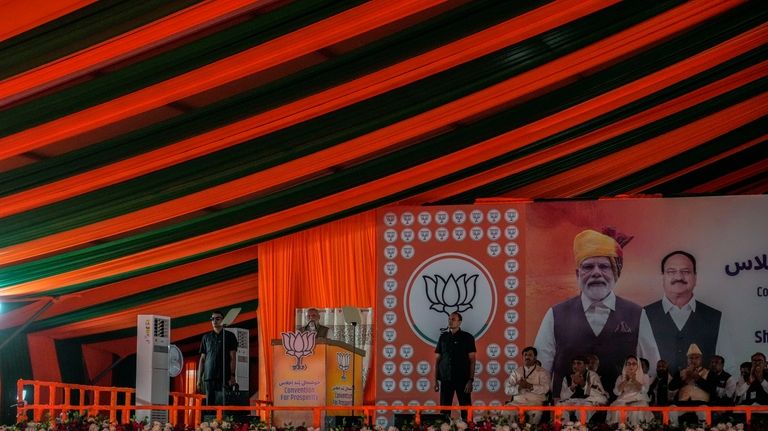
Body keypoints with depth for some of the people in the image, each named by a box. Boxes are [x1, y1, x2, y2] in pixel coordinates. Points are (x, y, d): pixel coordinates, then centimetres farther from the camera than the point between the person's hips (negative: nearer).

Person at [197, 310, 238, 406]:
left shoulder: (229, 336, 7)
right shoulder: (206, 337, 16)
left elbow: (233, 358, 1)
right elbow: (202, 359, 16)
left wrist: (232, 375, -10)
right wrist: (199, 378, 8)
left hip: (224, 377, -3)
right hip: (209, 377, 3)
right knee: (209, 404, -1)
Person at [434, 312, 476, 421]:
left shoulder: (467, 337, 0)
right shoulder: (443, 337, 8)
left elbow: (472, 360, -3)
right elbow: (437, 359, 11)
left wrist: (471, 380, -10)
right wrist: (436, 380, 5)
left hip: (463, 379, -3)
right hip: (445, 379, 3)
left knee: (466, 408, -2)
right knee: (444, 408, 3)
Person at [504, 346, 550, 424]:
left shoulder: (542, 372, 10)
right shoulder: (516, 372, 17)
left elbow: (545, 389, -6)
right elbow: (507, 390, 5)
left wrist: (530, 386, -19)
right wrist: (519, 387, -15)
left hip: (535, 403, -2)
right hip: (517, 402, 2)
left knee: (536, 413, -36)